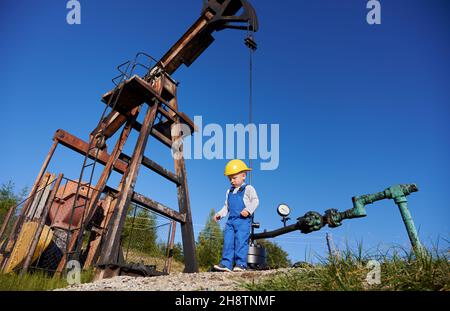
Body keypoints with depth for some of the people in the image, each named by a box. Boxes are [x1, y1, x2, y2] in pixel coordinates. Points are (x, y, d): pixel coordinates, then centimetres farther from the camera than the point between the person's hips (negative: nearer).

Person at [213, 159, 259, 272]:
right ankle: (226, 264, 4)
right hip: (231, 220, 6)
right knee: (228, 242, 1)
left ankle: (241, 264, -2)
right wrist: (220, 214, 12)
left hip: (243, 220, -6)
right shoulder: (229, 192, 21)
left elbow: (255, 201, -8)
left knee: (241, 241, -9)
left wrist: (248, 209, -22)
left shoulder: (248, 189, 1)